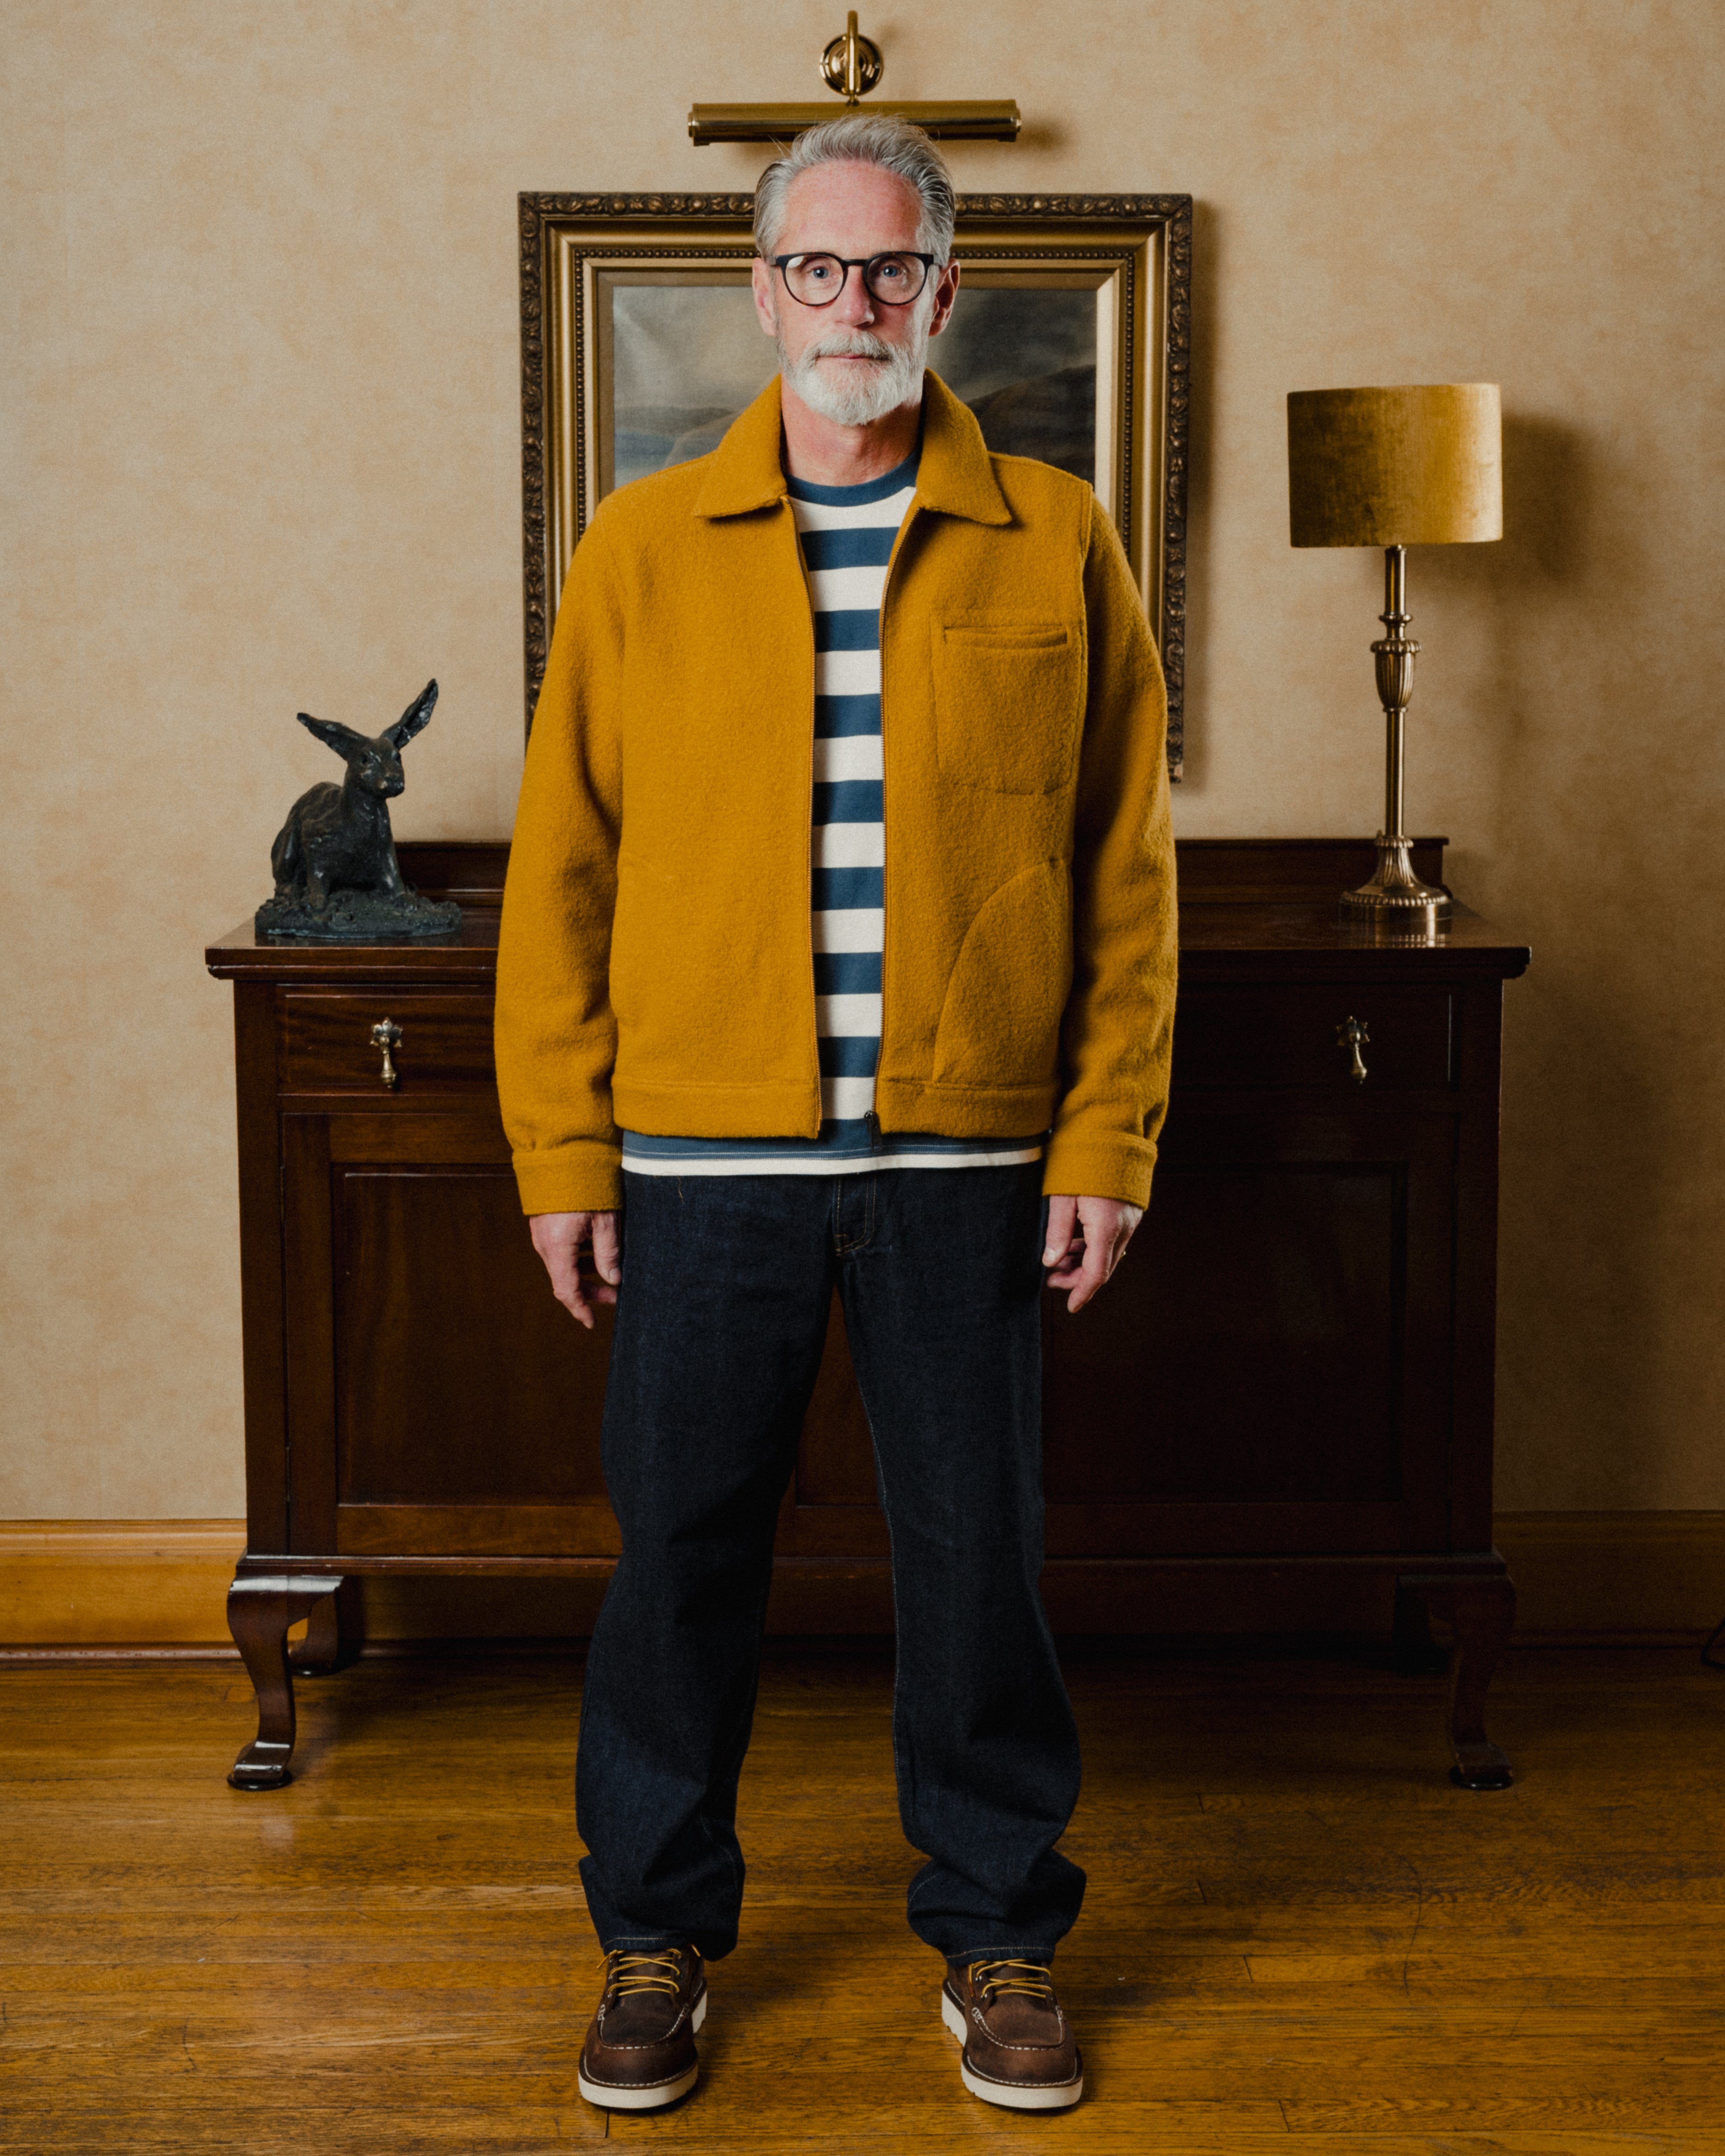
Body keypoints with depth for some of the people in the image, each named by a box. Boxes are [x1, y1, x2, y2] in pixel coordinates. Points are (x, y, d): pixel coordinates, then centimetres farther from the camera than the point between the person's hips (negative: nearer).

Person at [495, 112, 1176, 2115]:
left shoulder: (1055, 543, 4)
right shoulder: (642, 548, 5)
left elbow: (1125, 871, 4)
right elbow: (561, 870, 4)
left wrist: (1108, 1140, -2)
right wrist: (561, 1155, -1)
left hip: (968, 1159, 0)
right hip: (704, 1158, 1)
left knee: (977, 1555, 8)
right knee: (680, 1552, 8)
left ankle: (998, 1937, 28)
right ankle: (658, 1933, 28)